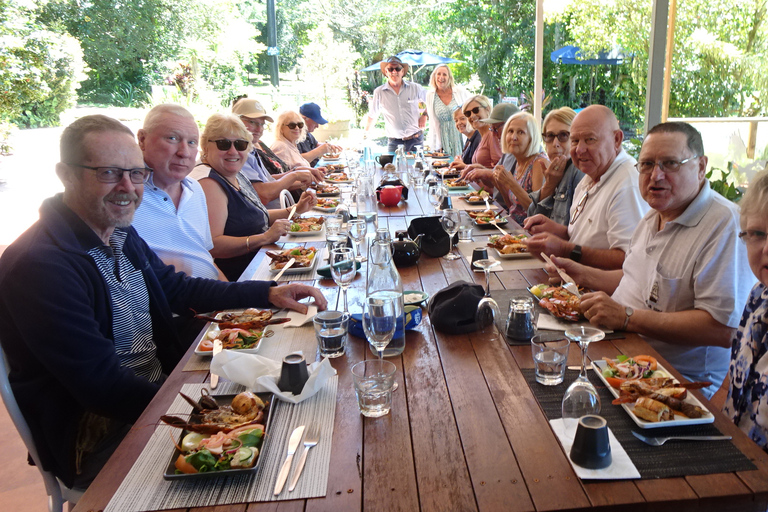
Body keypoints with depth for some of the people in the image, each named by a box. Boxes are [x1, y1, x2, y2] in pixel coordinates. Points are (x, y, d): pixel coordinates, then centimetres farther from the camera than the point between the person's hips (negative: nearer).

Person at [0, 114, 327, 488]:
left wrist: (269, 293, 3)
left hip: (162, 387, 8)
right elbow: (101, 385, -24)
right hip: (100, 433, -8)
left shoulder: (120, 233, 4)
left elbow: (176, 288, 13)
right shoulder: (37, 265, -23)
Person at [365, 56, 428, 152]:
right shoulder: (379, 92, 2)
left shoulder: (415, 88, 2)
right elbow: (372, 116, 12)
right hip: (394, 142, 0)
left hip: (416, 140, 1)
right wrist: (365, 135, 15)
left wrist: (424, 115, 5)